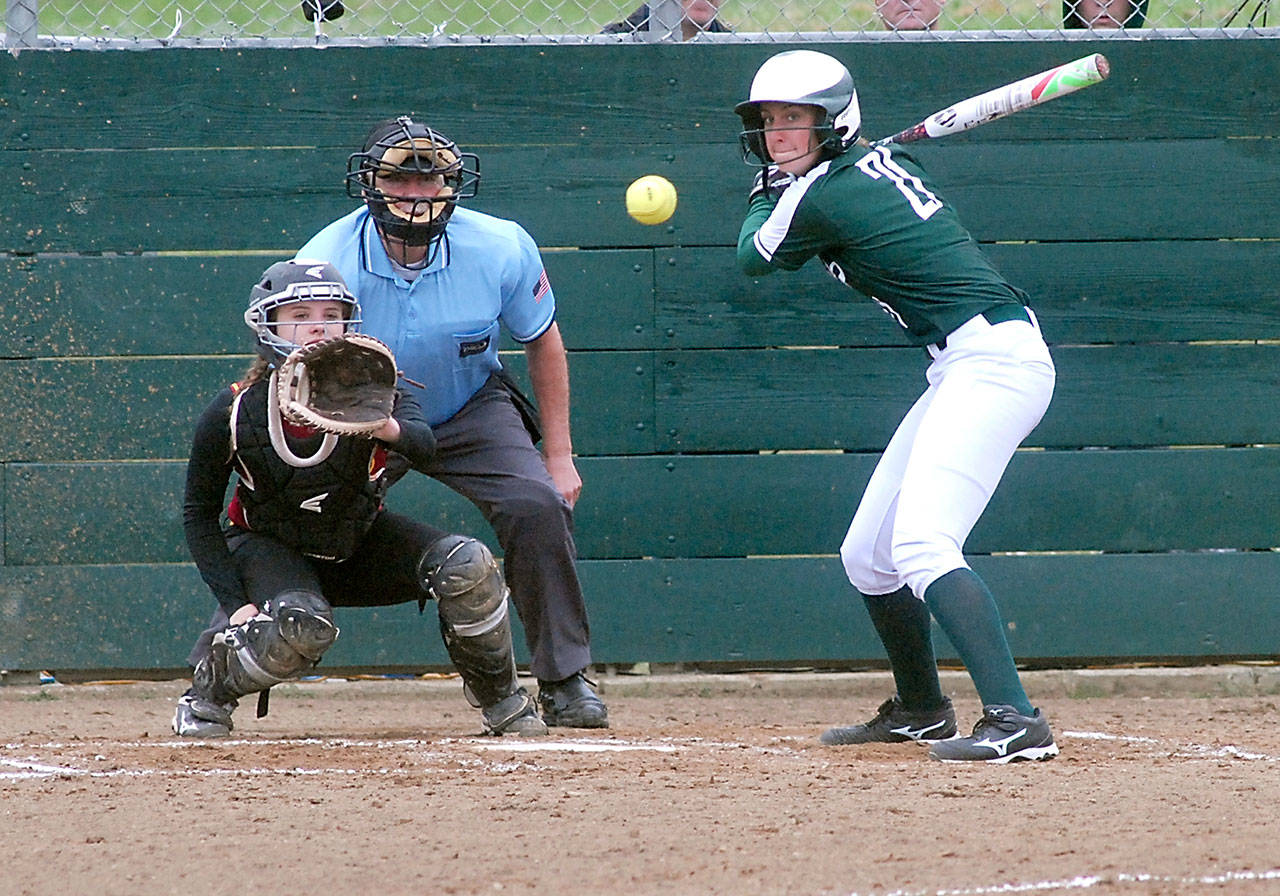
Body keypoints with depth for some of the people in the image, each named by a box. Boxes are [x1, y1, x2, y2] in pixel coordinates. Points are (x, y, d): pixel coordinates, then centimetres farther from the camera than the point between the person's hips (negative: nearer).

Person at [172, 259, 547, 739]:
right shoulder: (233, 415, -21)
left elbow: (424, 446, -43)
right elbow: (199, 514, -9)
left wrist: (391, 429, -67)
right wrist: (235, 603, -19)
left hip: (359, 544, 2)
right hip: (271, 550, -2)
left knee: (466, 565, -23)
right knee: (304, 626, -36)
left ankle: (500, 699, 1)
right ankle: (206, 694, -8)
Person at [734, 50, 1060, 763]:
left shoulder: (820, 198, -13)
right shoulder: (886, 159, 13)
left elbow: (755, 258, 7)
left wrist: (772, 186, 22)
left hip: (989, 361, -10)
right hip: (966, 369, 10)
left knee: (921, 544, -25)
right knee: (867, 556, 16)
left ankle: (1016, 721, -35)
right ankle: (921, 710, 34)